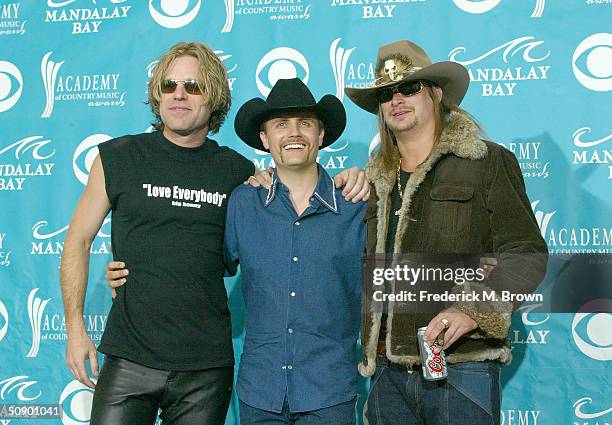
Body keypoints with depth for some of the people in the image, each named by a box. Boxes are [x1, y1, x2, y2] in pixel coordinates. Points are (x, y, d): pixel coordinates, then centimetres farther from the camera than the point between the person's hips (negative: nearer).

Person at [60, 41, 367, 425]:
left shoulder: (237, 171, 4)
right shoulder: (119, 157, 2)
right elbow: (79, 240, 6)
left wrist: (342, 182, -4)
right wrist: (76, 328, 0)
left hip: (207, 367, 1)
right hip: (129, 359, -1)